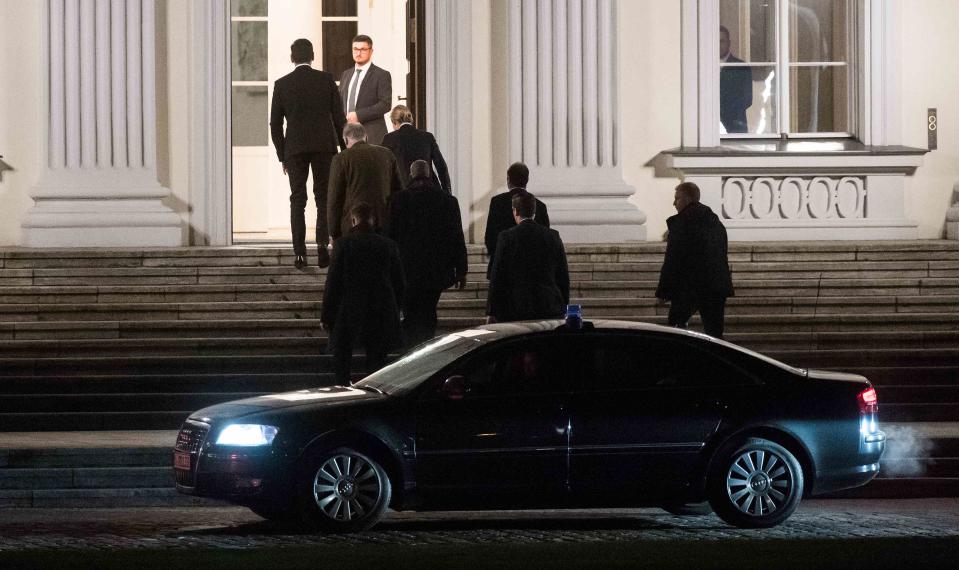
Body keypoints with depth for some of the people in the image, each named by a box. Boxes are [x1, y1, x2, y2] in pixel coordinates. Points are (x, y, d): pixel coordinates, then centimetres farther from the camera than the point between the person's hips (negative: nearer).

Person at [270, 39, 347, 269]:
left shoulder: (282, 84, 2)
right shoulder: (326, 79, 0)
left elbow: (275, 124, 4)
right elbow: (339, 117, 1)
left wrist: (282, 155, 11)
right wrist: (345, 148, 9)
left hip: (295, 148, 0)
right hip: (324, 145, 0)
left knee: (297, 200, 3)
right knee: (324, 197, 7)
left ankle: (299, 252, -3)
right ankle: (322, 243, -9)